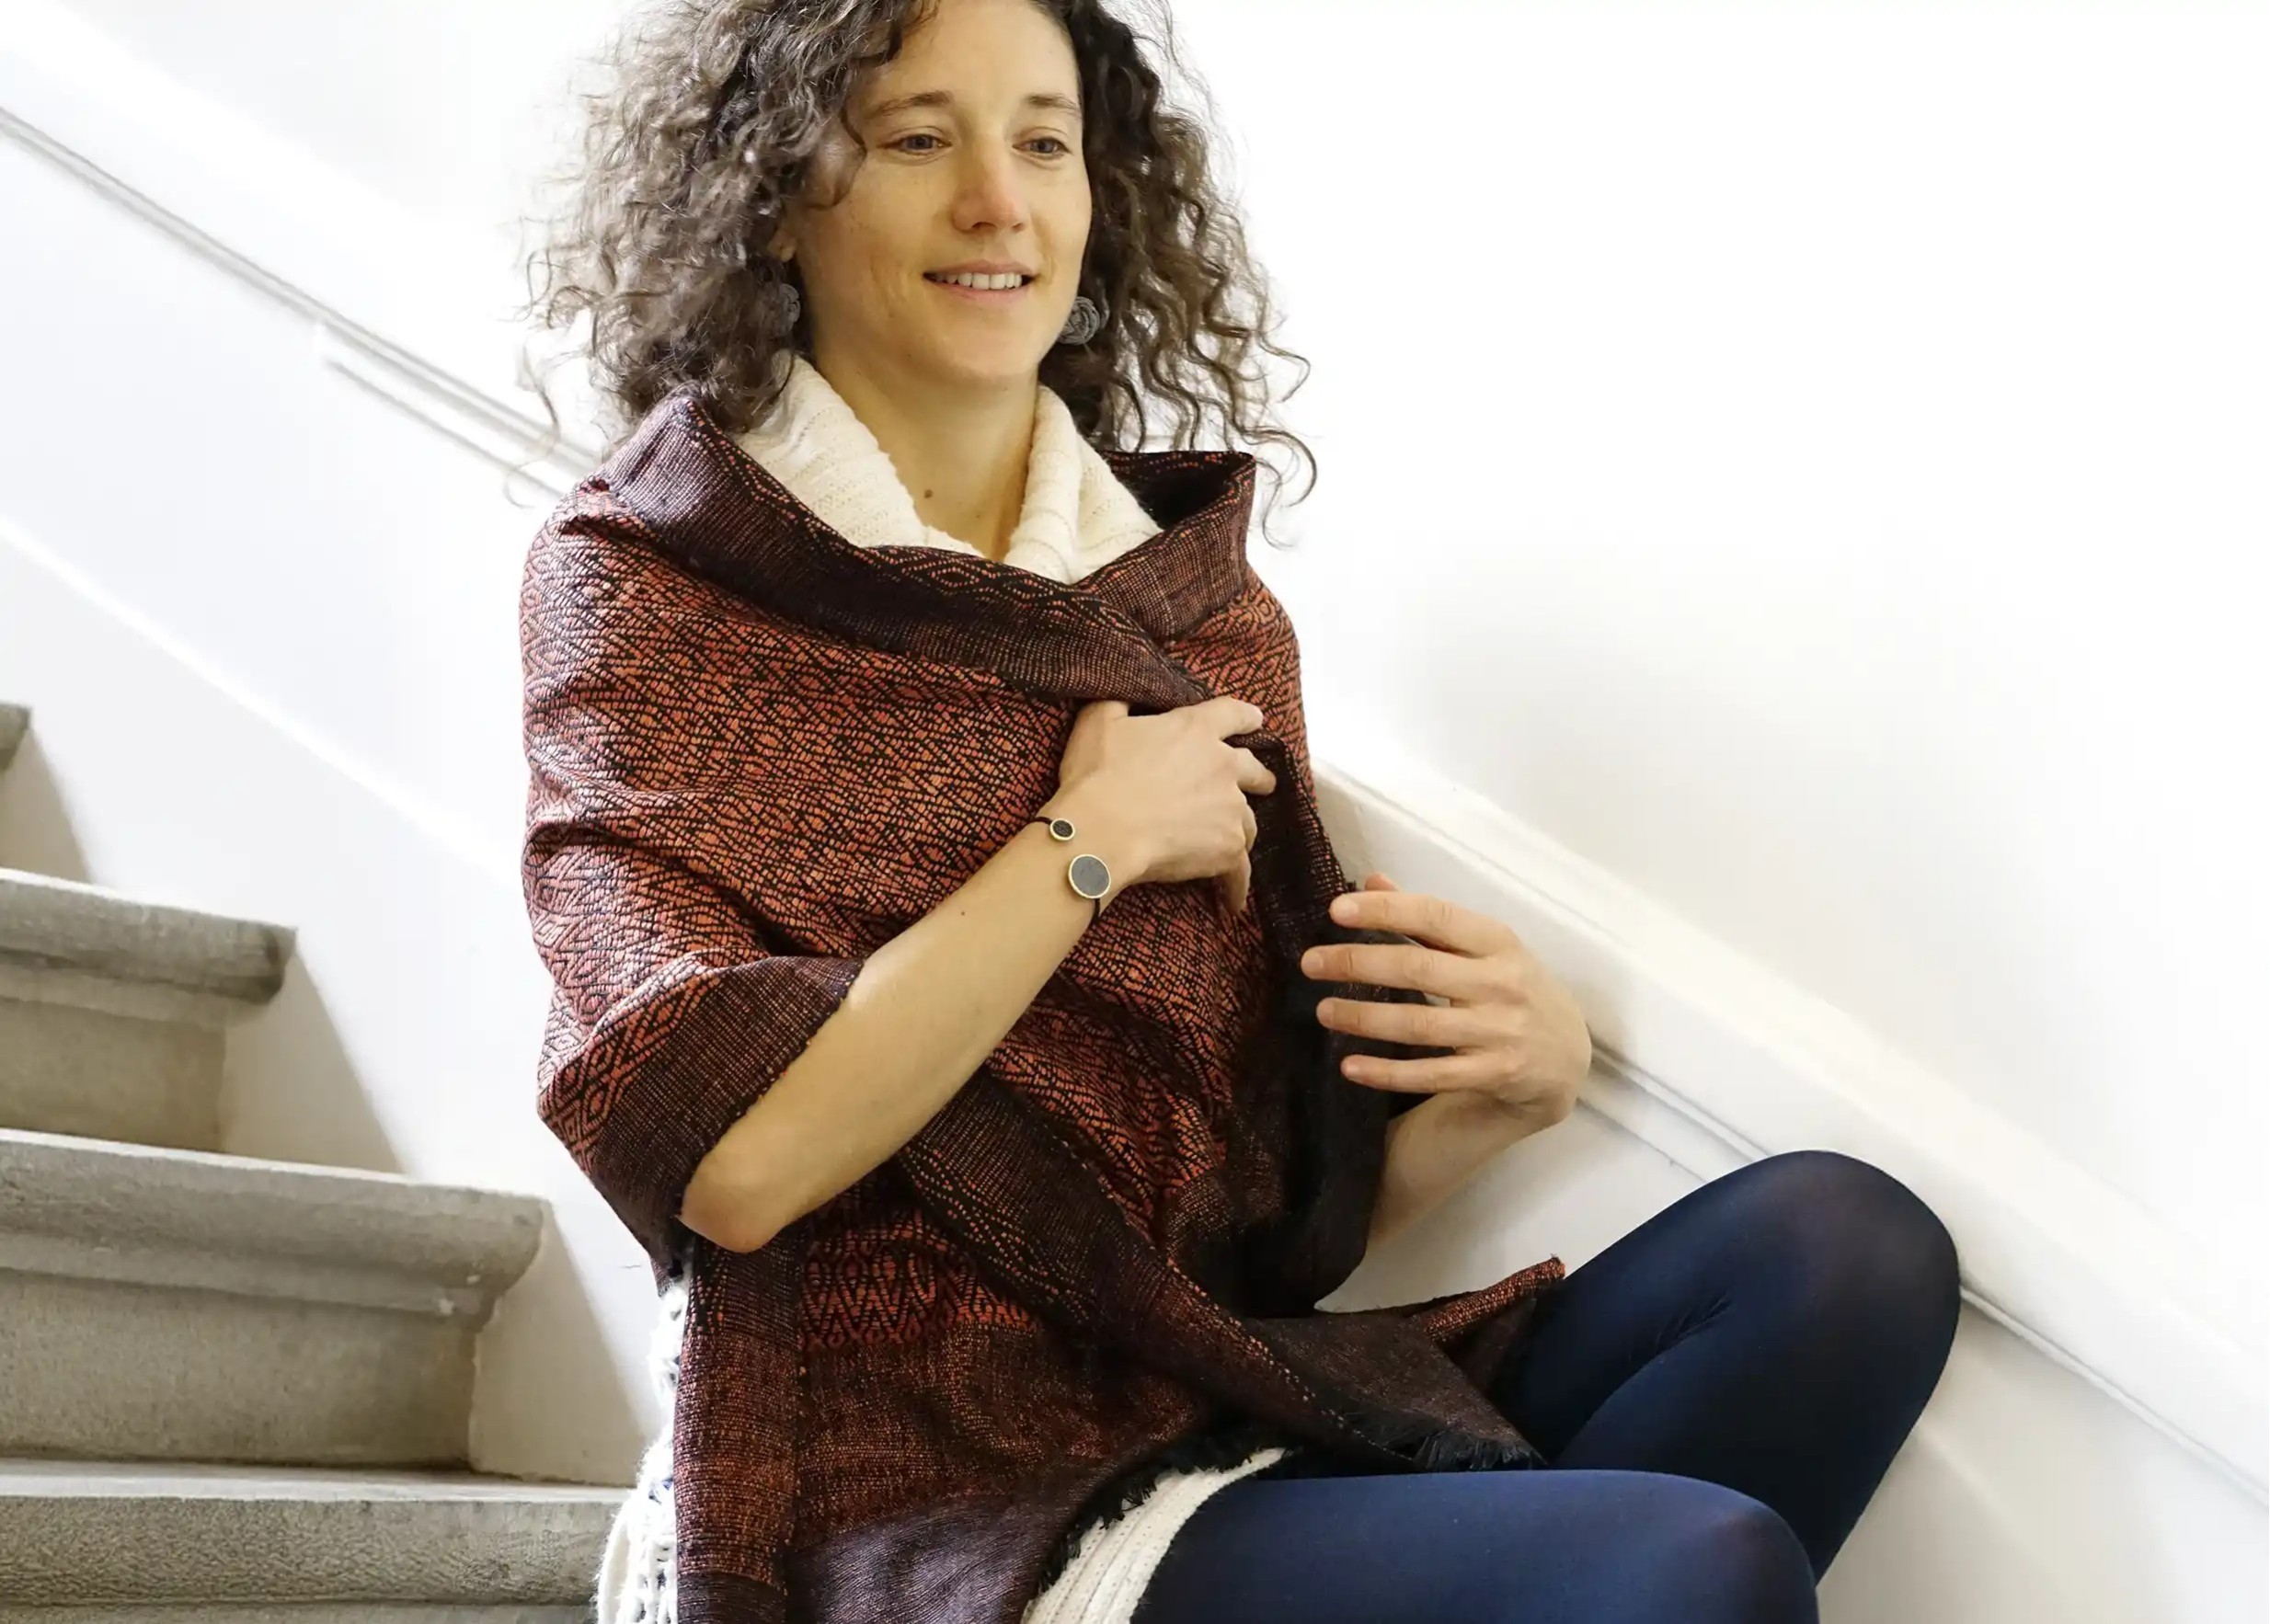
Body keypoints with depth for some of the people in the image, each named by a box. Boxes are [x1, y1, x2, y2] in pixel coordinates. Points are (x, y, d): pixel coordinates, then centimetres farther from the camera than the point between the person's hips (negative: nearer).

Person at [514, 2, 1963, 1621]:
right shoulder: (656, 580, -3)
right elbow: (732, 1168, -18)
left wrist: (1509, 1082, -9)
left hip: (1217, 1442, 6)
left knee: (1841, 1245, -14)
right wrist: (1092, 836, -12)